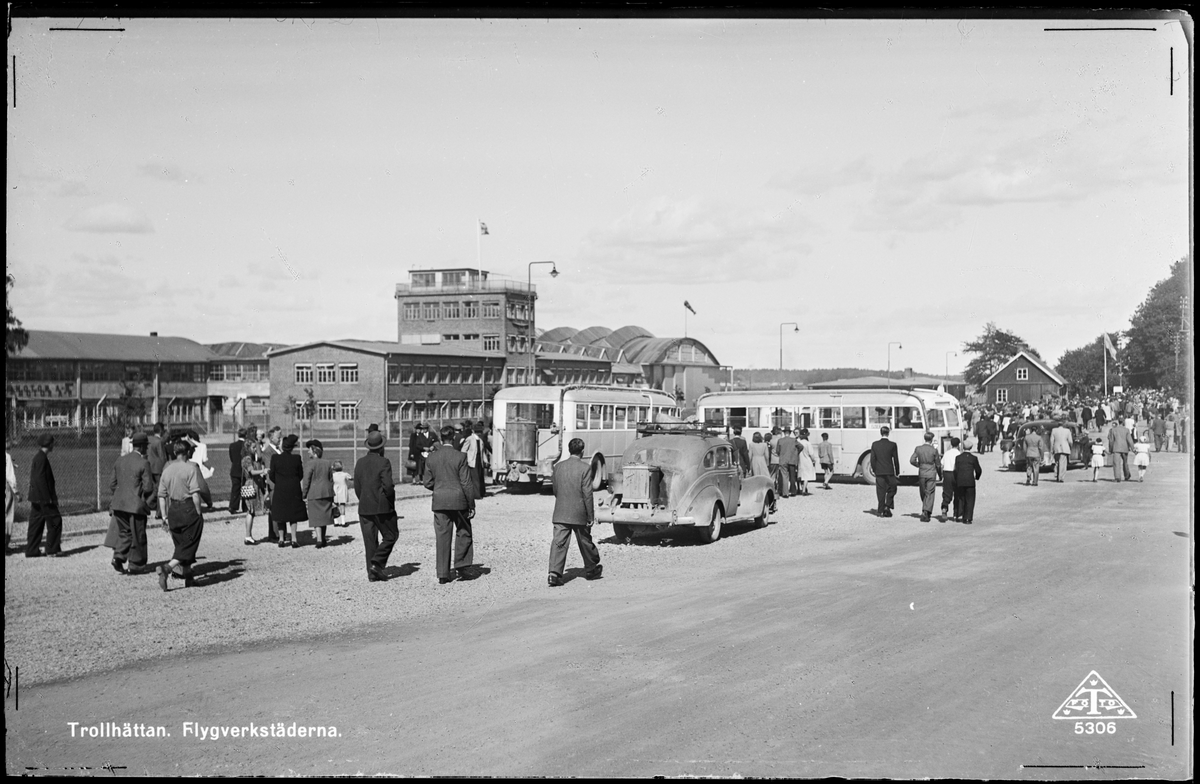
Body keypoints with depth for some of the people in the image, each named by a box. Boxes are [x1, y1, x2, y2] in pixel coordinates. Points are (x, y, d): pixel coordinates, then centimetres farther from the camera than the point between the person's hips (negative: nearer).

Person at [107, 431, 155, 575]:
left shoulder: (120, 461, 8)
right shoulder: (143, 463, -12)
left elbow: (112, 484, 11)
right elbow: (148, 487, -13)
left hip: (118, 504, 6)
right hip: (136, 505, -6)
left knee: (124, 533, 18)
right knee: (137, 536, 8)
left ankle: (118, 556, -2)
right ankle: (134, 565, 14)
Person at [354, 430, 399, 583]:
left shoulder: (360, 462, 6)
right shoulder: (383, 462, -12)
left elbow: (357, 487, 8)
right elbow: (388, 485, -19)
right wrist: (391, 501, -2)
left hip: (364, 508, 5)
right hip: (383, 507, -5)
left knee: (370, 541, 9)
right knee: (391, 536, 9)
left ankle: (372, 573, 9)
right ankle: (377, 563, -5)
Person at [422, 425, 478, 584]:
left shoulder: (431, 457, 0)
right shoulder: (460, 457, -10)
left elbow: (427, 482, 4)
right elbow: (466, 483, -10)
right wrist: (471, 504, -2)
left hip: (439, 501, 3)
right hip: (458, 500, -3)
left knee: (442, 537, 6)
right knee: (463, 533, 13)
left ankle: (443, 574, 5)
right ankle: (462, 566, 8)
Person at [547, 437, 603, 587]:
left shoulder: (558, 466, 4)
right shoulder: (585, 468, -10)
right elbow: (587, 493, -12)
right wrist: (591, 515, -6)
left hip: (560, 513, 3)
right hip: (579, 513, -3)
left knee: (558, 543, -2)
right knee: (585, 542, 15)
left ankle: (554, 573, -16)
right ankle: (590, 570, 31)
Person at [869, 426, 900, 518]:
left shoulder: (875, 444, -1)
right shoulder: (892, 445, -8)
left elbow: (872, 459, 2)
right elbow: (896, 459, -4)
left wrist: (874, 470, 13)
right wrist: (897, 472, 5)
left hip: (879, 472, 2)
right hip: (890, 471, -2)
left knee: (881, 492, 7)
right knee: (891, 490, 12)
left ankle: (881, 511, 8)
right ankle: (887, 507, -1)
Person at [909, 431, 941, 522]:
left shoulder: (918, 449, -2)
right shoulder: (934, 450, -8)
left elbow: (912, 460, -5)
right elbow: (938, 465, -2)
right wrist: (940, 475, 12)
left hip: (921, 473, 3)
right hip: (931, 473, -3)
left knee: (923, 494, 16)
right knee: (930, 494, 0)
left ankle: (925, 512, 26)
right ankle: (926, 512, -12)